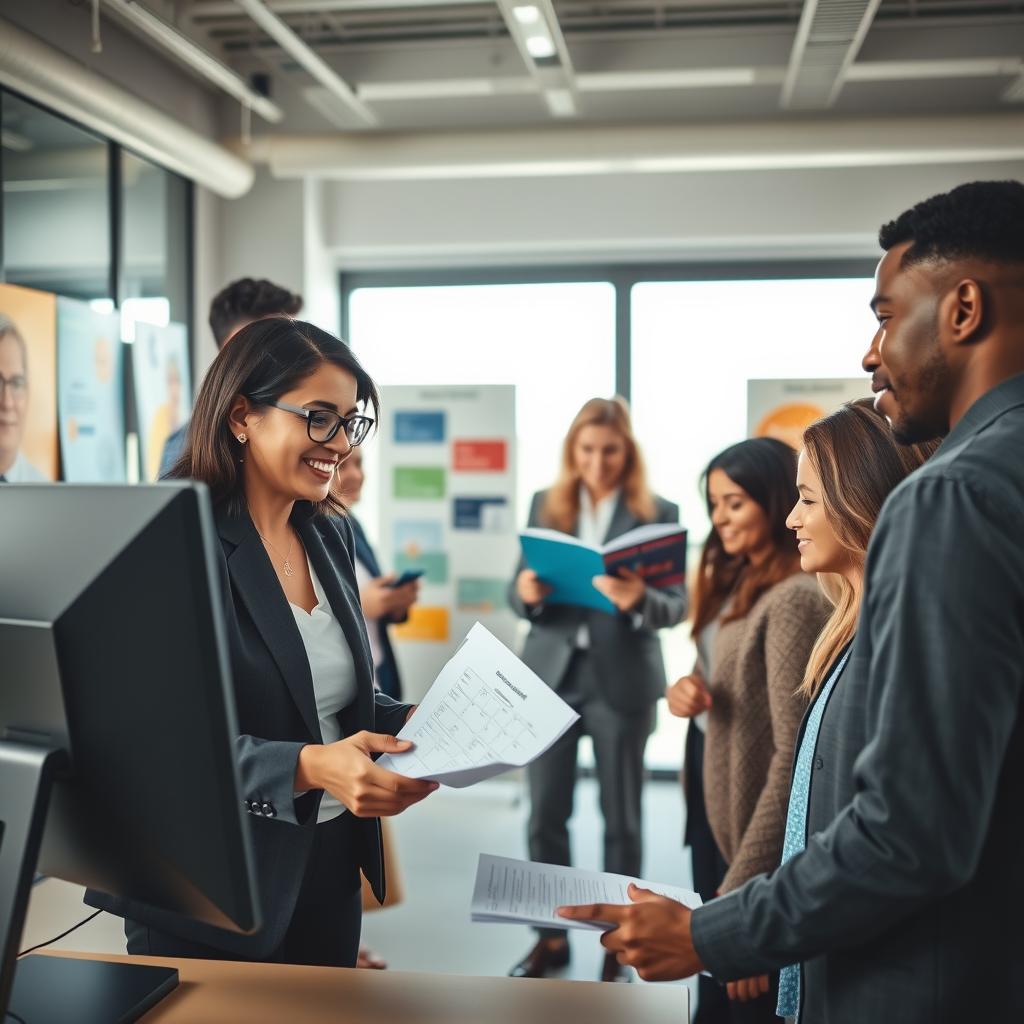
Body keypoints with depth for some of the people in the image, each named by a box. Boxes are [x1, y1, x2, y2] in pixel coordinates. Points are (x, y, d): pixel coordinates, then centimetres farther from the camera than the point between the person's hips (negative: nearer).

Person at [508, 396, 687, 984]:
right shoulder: (546, 506, 6)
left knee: (621, 817, 8)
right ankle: (551, 936, 23)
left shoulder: (659, 513, -2)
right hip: (551, 675, 3)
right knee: (545, 813, 7)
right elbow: (519, 591, 7)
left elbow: (678, 604, -6)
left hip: (622, 680, -2)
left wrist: (639, 599, -27)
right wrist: (526, 593, -16)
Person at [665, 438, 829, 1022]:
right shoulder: (736, 581, 7)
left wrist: (744, 880, -25)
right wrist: (686, 691, -9)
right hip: (711, 783, 9)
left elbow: (795, 752, -25)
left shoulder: (795, 599, -22)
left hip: (756, 815, -9)